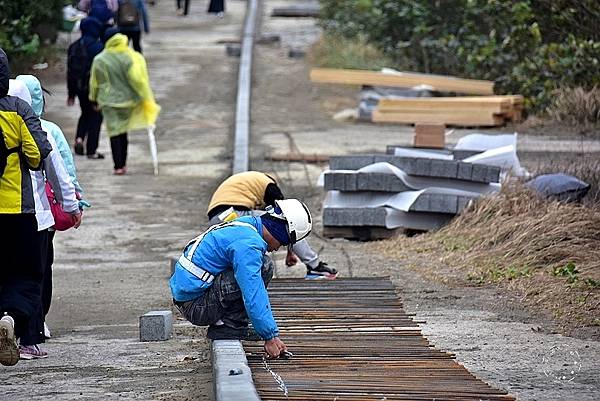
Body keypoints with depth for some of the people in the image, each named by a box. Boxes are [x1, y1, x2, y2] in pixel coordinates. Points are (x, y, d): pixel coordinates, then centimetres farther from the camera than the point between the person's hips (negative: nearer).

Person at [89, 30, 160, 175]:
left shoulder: (99, 60, -8)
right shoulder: (130, 57, -10)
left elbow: (95, 83, 2)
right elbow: (138, 79, -10)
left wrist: (94, 98, 18)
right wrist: (146, 98, -2)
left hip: (109, 101, -2)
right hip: (128, 99, 2)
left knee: (114, 132, 3)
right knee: (123, 131, 16)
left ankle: (118, 166, -5)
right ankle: (123, 164, 20)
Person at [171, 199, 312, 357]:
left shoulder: (247, 224, 13)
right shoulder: (248, 243, -19)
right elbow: (254, 297, -24)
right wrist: (270, 337, -20)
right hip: (195, 305, -10)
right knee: (264, 266, -17)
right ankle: (228, 326, -11)